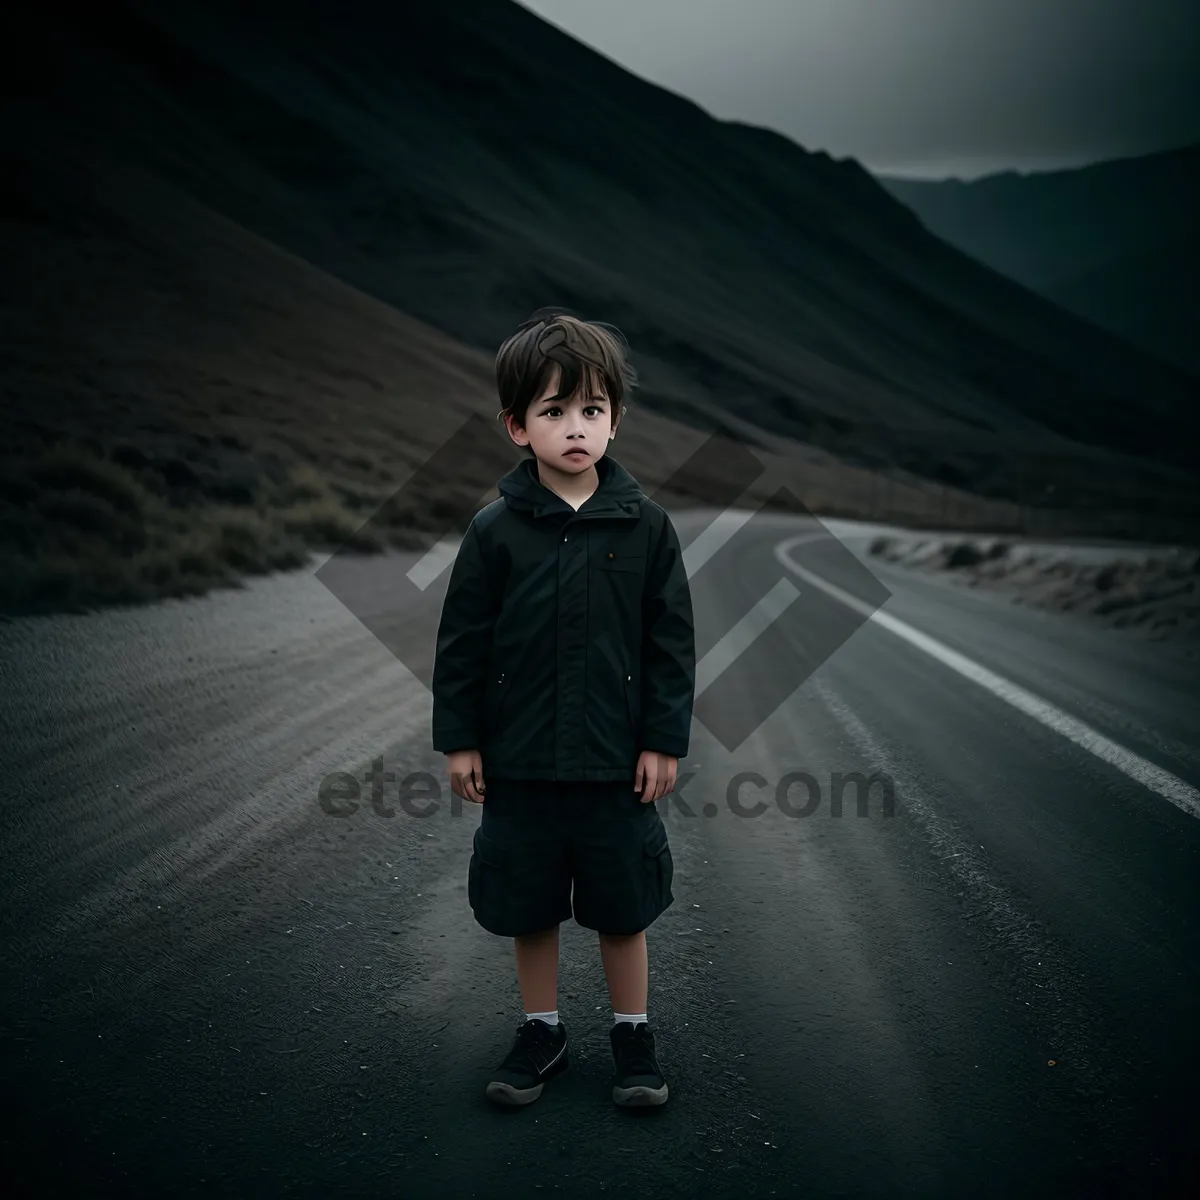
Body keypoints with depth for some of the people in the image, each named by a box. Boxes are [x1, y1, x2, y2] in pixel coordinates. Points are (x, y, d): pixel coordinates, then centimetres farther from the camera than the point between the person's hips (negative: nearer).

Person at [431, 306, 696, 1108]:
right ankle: (542, 1031, 34)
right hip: (520, 758, 1)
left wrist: (665, 740, -4)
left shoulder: (646, 526, -6)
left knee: (623, 902, 13)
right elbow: (462, 642, -1)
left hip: (617, 761, 0)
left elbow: (671, 642, -2)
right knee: (529, 903, 14)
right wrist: (460, 739, -1)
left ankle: (633, 1033, 32)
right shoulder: (495, 531, -6)